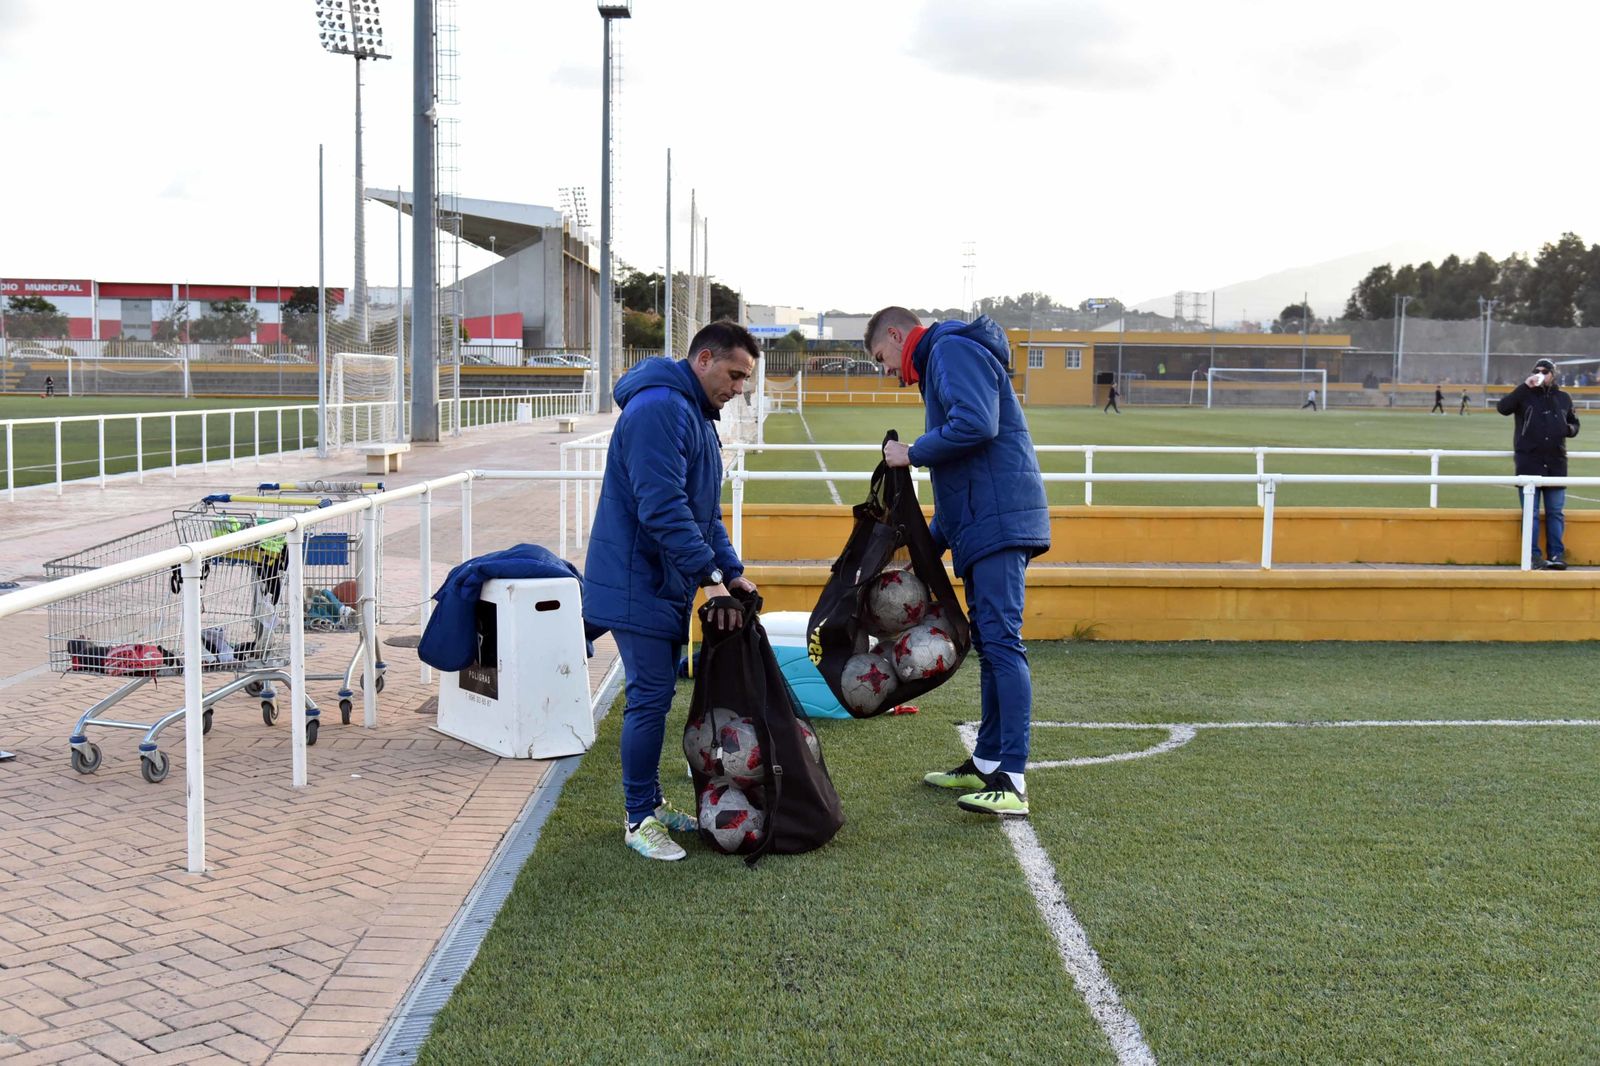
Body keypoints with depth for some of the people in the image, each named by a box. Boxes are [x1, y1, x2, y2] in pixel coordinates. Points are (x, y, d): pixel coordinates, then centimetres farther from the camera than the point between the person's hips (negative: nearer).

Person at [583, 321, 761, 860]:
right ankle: (639, 820, 3)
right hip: (638, 586, -10)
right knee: (650, 698, -7)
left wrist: (733, 570, 13)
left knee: (655, 695, 14)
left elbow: (705, 509, 22)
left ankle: (651, 803, 24)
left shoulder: (696, 414, 17)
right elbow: (663, 507, -26)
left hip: (666, 583, 10)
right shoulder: (660, 409, -19)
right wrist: (710, 577, -25)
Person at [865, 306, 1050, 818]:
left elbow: (976, 425, -23)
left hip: (999, 521, -11)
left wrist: (912, 453, -9)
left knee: (1002, 641, -15)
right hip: (984, 524, 11)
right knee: (989, 642, 14)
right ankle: (986, 763, 22)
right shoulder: (940, 361, 27)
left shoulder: (953, 350, -5)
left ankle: (1012, 782, -18)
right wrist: (930, 542, 26)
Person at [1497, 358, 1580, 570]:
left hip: (1556, 463, 3)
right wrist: (1525, 386, -18)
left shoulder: (1563, 398, 13)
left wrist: (1570, 429, 0)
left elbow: (1573, 422, 25)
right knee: (1531, 512, -2)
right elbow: (1502, 407, -15)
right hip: (1529, 462, -3)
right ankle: (1533, 555, 1)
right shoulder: (1525, 395, 2)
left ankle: (1556, 555, 10)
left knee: (1556, 512, 5)